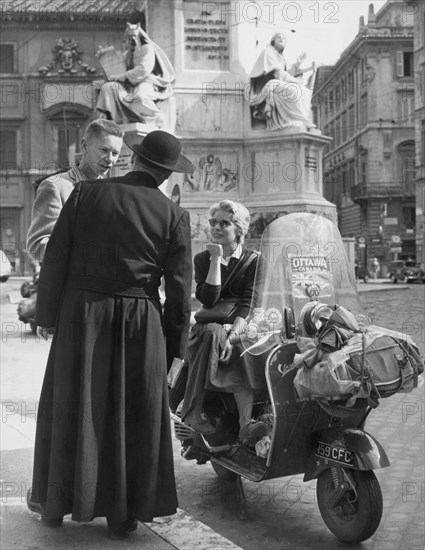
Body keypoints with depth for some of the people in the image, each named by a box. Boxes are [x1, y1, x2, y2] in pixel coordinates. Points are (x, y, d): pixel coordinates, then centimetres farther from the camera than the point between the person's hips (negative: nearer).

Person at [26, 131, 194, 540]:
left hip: (81, 314, 1)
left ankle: (54, 503, 28)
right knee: (133, 416, 10)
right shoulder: (174, 215, -2)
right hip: (140, 322, -1)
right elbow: (179, 287, -1)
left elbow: (55, 258, -1)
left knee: (70, 409, 14)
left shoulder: (86, 193, 0)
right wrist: (173, 345, 8)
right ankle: (122, 515, 17)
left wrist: (47, 314, 8)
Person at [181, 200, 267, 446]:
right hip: (210, 326, 0)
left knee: (242, 350, -34)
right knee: (212, 334, -35)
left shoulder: (253, 260, 4)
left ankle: (246, 423, -44)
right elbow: (208, 299, -8)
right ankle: (194, 411, -36)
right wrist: (216, 260, -11)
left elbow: (248, 303, -9)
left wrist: (233, 335, -25)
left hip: (240, 326, 0)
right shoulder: (202, 259, 8)